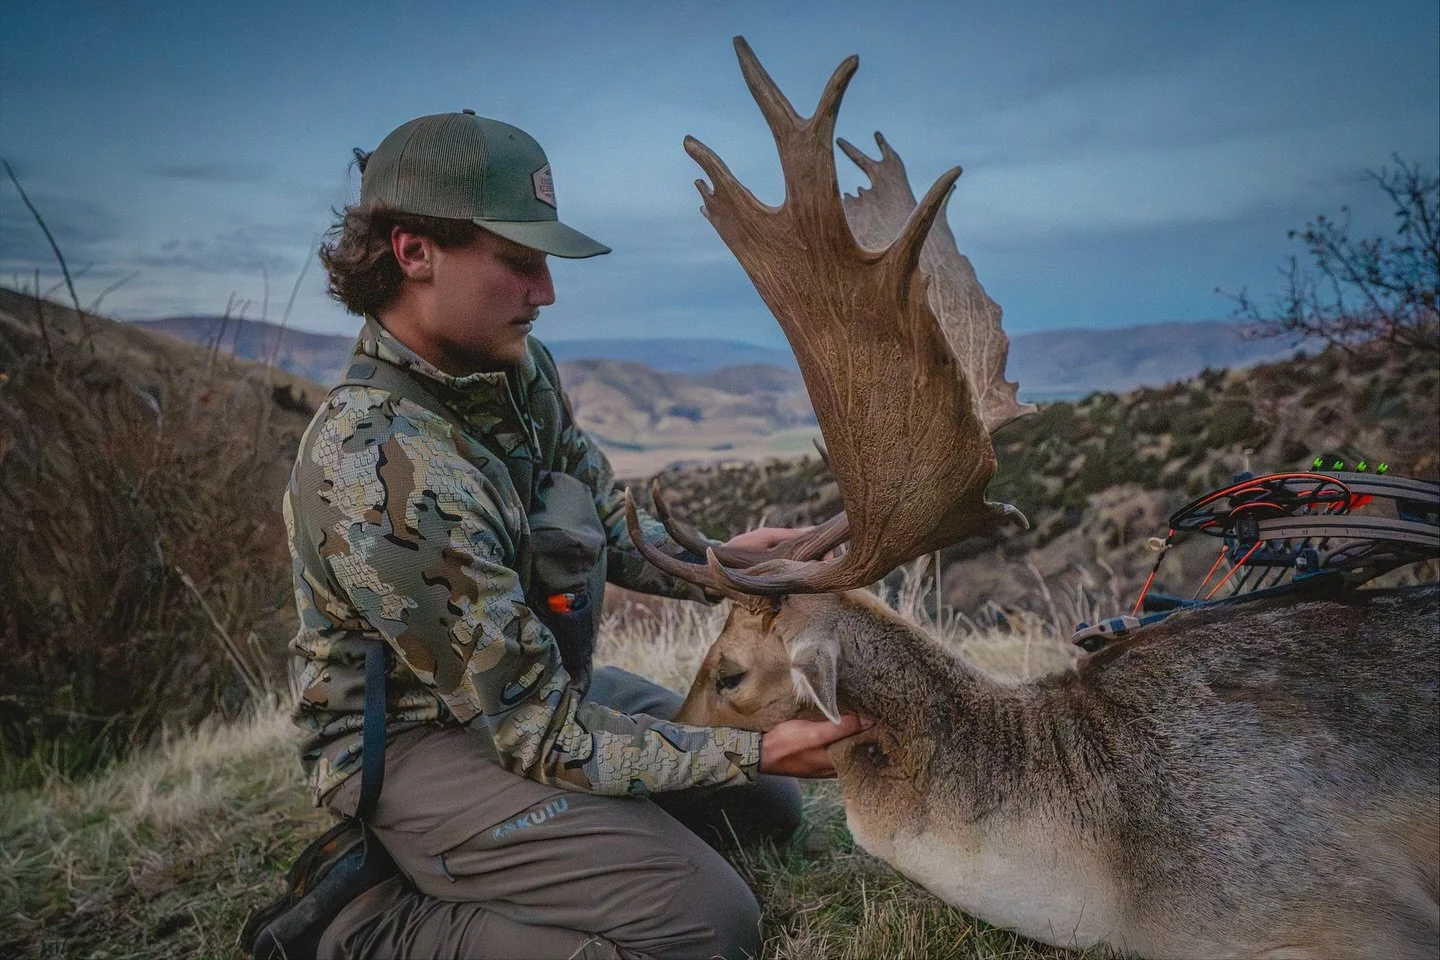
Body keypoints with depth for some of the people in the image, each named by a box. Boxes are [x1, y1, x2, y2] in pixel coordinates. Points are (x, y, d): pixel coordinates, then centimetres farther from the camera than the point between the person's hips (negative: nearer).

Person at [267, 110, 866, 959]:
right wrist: (755, 749, -24)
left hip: (539, 682, 9)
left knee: (769, 807, 14)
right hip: (421, 739, -8)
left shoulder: (520, 367, -6)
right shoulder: (378, 468, -31)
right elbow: (540, 733, -27)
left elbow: (612, 529, 5)